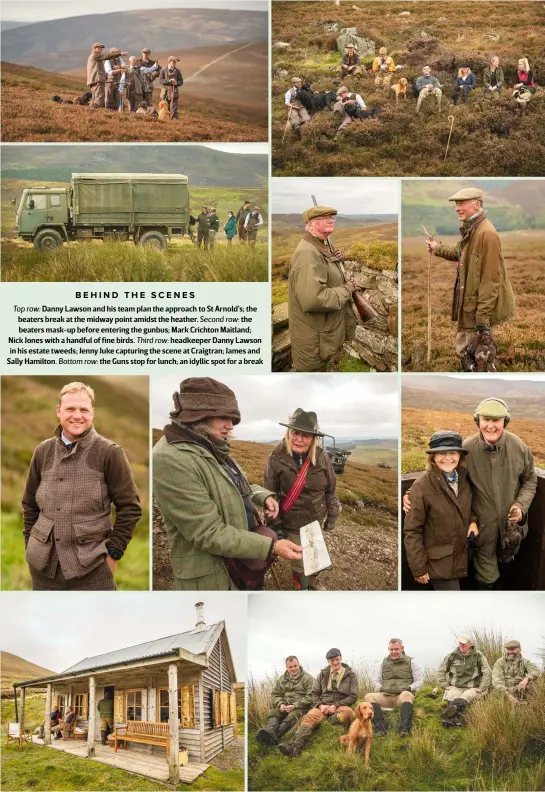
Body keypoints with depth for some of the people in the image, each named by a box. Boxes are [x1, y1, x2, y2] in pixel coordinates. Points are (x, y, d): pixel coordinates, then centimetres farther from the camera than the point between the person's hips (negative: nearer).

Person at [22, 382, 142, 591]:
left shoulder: (109, 453, -5)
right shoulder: (43, 452, 7)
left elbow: (130, 507, -3)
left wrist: (113, 553, -5)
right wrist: (31, 546, 10)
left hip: (91, 568, -4)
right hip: (44, 565, 4)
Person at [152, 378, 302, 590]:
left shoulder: (212, 449, 7)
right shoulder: (171, 458, -25)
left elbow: (236, 485, 24)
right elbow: (209, 534, -27)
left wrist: (263, 496, 2)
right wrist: (272, 547, -27)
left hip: (241, 560, 9)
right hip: (210, 574, -9)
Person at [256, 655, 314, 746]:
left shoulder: (308, 678, 2)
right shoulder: (281, 679, 19)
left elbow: (310, 697, -7)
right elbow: (275, 695, 18)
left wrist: (295, 706, -17)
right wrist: (280, 704, -6)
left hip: (301, 707, -5)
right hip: (284, 706, 5)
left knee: (291, 717, -36)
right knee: (273, 713, -25)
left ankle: (273, 737, -56)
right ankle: (270, 733, -55)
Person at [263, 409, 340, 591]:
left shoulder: (322, 457, -12)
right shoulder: (276, 459, -19)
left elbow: (331, 490, 0)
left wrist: (332, 517, 6)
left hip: (317, 520, 4)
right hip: (292, 523, -3)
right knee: (299, 562, 6)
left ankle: (313, 582, 53)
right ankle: (303, 588, 35)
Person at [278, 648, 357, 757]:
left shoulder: (350, 675, 8)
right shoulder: (323, 674, 16)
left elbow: (353, 697, 2)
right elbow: (315, 693, 14)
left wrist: (336, 706, -11)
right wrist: (320, 705, -8)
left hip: (340, 706, -1)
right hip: (322, 706, 1)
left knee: (348, 712, -39)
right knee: (309, 717, -32)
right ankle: (295, 747, -53)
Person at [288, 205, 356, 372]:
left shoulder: (320, 248, 9)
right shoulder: (308, 252, -26)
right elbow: (313, 299, -37)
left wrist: (333, 261, 6)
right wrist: (346, 290, -23)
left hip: (324, 332, 11)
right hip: (313, 340, -11)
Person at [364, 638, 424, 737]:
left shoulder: (410, 662, 12)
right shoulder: (384, 663, 20)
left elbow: (419, 681, 9)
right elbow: (376, 680, 22)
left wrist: (409, 688, -9)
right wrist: (380, 688, 0)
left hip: (402, 695, -3)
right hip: (386, 695, 3)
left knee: (406, 694, -41)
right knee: (368, 697, -25)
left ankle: (404, 729, -46)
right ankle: (381, 728, -35)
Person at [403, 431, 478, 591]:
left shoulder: (464, 479, 0)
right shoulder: (422, 486, -19)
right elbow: (412, 531, -15)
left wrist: (472, 521, -2)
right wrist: (418, 568, -16)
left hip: (460, 558, 6)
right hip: (438, 562, -6)